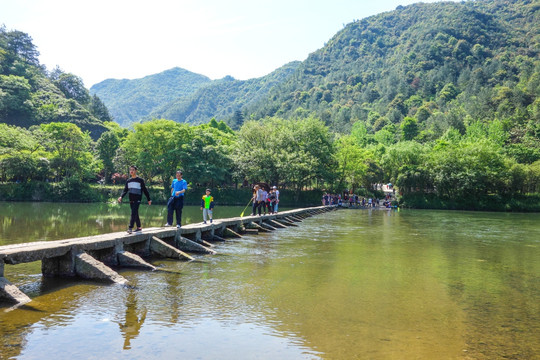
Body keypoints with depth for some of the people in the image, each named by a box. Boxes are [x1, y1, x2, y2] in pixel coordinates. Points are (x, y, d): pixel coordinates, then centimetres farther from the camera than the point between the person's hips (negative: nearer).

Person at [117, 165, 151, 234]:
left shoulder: (140, 180, -3)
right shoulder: (128, 181, 12)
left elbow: (145, 190, 1)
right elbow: (125, 190, 11)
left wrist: (149, 199, 4)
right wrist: (121, 196, -8)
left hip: (137, 200, -6)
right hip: (131, 200, 6)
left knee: (133, 213, -15)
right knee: (135, 214, 12)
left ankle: (130, 228, -20)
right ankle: (139, 227, 22)